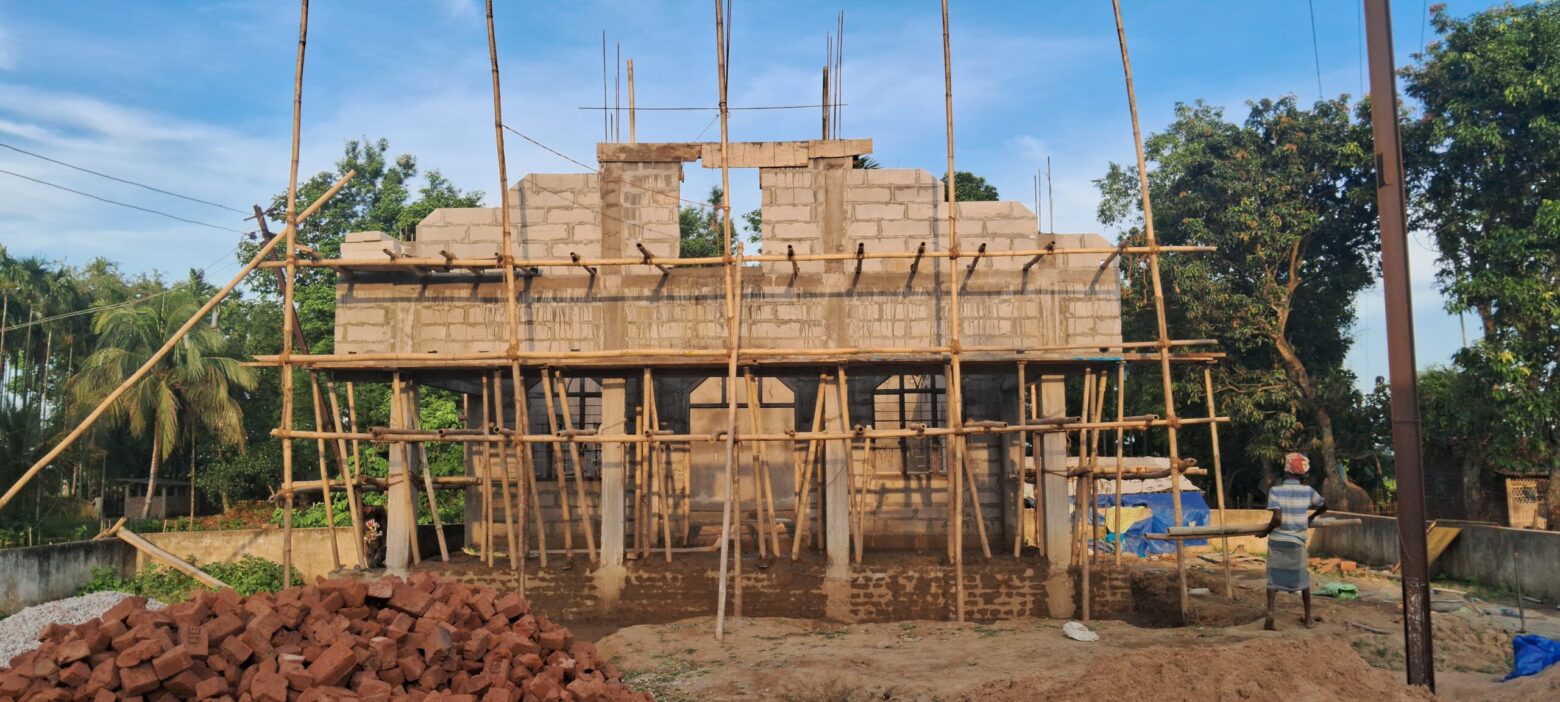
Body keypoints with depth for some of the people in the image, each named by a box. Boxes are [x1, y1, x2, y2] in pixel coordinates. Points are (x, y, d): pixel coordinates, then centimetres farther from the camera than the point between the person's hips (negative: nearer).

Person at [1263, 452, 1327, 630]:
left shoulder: (1275, 490, -10)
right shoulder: (1308, 490, -1)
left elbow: (1277, 519, -18)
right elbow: (1324, 507, 17)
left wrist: (1266, 530, -2)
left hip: (1277, 540, -2)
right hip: (1297, 541, 2)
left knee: (1274, 577, 5)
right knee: (1303, 578, 16)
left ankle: (1270, 612, -15)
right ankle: (1308, 618, 22)